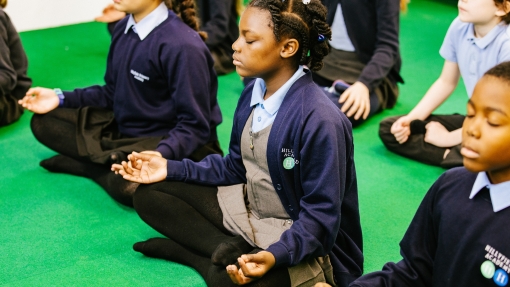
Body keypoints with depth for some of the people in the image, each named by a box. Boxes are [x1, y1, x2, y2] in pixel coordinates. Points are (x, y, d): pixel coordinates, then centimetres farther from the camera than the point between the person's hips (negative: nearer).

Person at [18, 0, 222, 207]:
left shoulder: (182, 46, -24)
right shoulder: (124, 28, 0)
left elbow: (195, 126, -23)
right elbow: (113, 94, 12)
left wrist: (161, 155, -39)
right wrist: (61, 99, 3)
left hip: (168, 142, -7)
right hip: (123, 127, 8)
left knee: (129, 185, -37)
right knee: (44, 122, 5)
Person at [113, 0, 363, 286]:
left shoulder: (321, 121, -26)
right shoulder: (253, 93, -1)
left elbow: (320, 219, -24)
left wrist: (274, 255, -40)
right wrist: (172, 168, 4)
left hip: (300, 241, -9)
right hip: (248, 209, 9)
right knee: (150, 195, 3)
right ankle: (227, 250, -12)